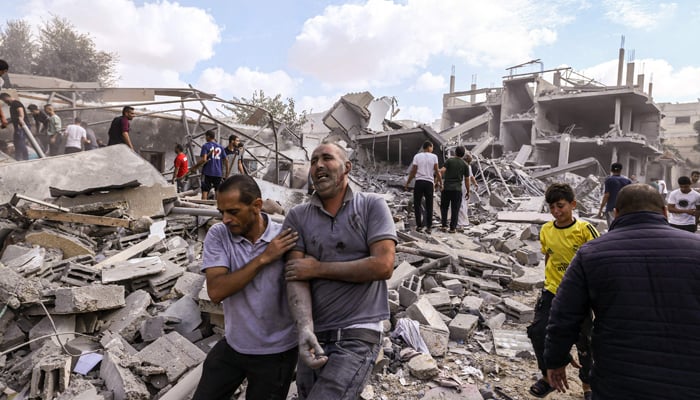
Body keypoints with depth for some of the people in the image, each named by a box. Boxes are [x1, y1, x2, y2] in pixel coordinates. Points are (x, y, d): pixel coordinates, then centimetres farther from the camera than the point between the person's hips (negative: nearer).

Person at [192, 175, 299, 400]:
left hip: (277, 352, -2)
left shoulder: (287, 238, -17)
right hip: (232, 345, 3)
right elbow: (215, 292, -22)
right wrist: (263, 258, -27)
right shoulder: (217, 235, -12)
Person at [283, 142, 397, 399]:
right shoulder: (297, 217, 3)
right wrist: (304, 329, -23)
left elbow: (383, 266, -14)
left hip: (358, 335, -4)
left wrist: (318, 268, -10)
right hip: (314, 336, 4)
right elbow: (296, 277, -6)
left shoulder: (372, 206, -3)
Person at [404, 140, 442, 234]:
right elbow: (437, 172, -2)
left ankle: (419, 225, 5)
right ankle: (429, 227, 9)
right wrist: (440, 183, 7)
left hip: (419, 182, 0)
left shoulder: (417, 156, 2)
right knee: (429, 206, 8)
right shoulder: (434, 157, 2)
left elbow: (413, 172, -1)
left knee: (417, 204, 8)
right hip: (429, 182, 1)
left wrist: (407, 183, 7)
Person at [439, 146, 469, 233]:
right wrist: (468, 192, 13)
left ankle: (444, 225, 9)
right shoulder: (465, 165, 3)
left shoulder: (449, 160, -2)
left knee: (444, 207, 13)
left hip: (446, 188, -1)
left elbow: (442, 171, -16)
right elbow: (467, 180, 5)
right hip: (457, 190, 1)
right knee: (455, 209, 5)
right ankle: (452, 228, 5)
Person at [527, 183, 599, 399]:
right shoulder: (546, 230, -2)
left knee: (584, 342, 11)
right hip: (552, 292, 3)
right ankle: (548, 376, 17)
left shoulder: (584, 229, -14)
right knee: (537, 331, -7)